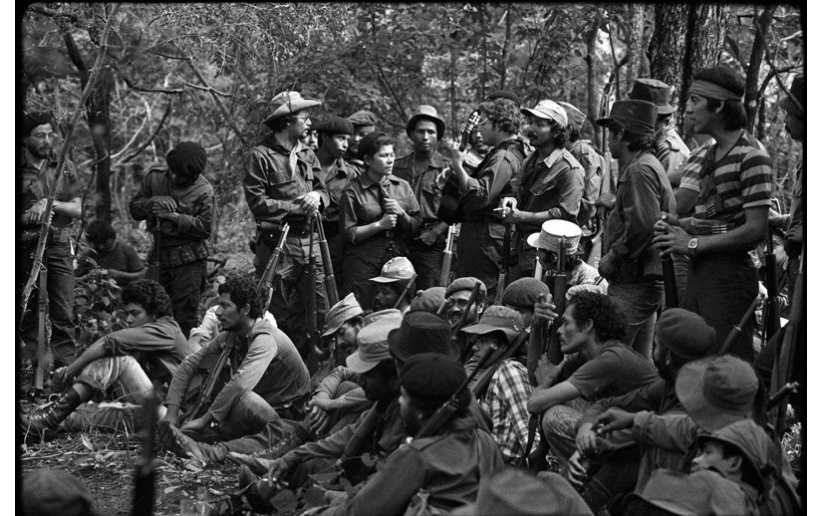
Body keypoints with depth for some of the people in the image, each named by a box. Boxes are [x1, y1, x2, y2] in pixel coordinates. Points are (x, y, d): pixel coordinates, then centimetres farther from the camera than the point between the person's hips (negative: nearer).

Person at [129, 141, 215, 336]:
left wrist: (175, 217, -23)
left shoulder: (204, 191, -11)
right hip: (160, 254, 5)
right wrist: (154, 202, -16)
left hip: (188, 259, -5)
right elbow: (134, 208, 4)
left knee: (185, 314, -6)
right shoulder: (155, 178, 2)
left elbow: (205, 228, -14)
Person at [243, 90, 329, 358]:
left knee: (318, 307, 4)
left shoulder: (307, 155, 14)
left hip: (309, 242, 6)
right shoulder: (262, 155, -7)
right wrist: (298, 207, -13)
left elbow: (324, 192, 17)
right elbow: (257, 202, -12)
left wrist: (317, 196, -8)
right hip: (277, 243, -6)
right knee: (278, 313, 0)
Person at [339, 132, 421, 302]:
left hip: (398, 260, 4)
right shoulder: (353, 191, -4)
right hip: (363, 264, -3)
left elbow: (416, 226, 9)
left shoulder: (402, 186, 8)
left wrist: (401, 214, -9)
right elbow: (349, 234, -7)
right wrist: (379, 225, -14)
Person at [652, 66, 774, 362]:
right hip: (698, 272, 9)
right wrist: (675, 227, -3)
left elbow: (756, 230, -17)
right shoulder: (702, 158, 14)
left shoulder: (751, 157, -12)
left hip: (731, 274, -9)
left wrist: (694, 243, -14)